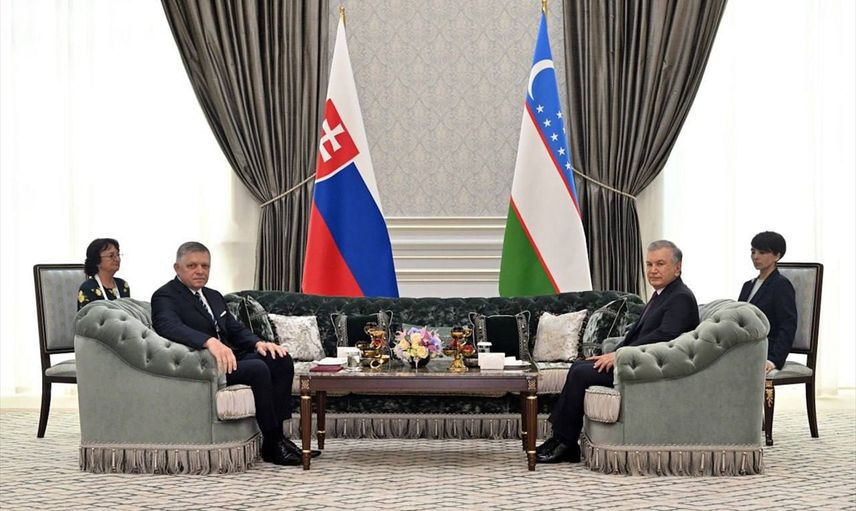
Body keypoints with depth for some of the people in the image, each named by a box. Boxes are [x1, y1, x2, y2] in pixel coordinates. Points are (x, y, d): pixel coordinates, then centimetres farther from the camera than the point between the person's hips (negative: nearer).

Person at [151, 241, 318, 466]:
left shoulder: (214, 296, 22)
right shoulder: (165, 297, -5)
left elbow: (236, 329, 20)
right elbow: (171, 327, -26)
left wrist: (258, 343, -4)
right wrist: (210, 342, -43)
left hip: (228, 358, 9)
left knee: (281, 360, -11)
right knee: (258, 369, -28)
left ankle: (277, 436, -11)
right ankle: (273, 444, -20)